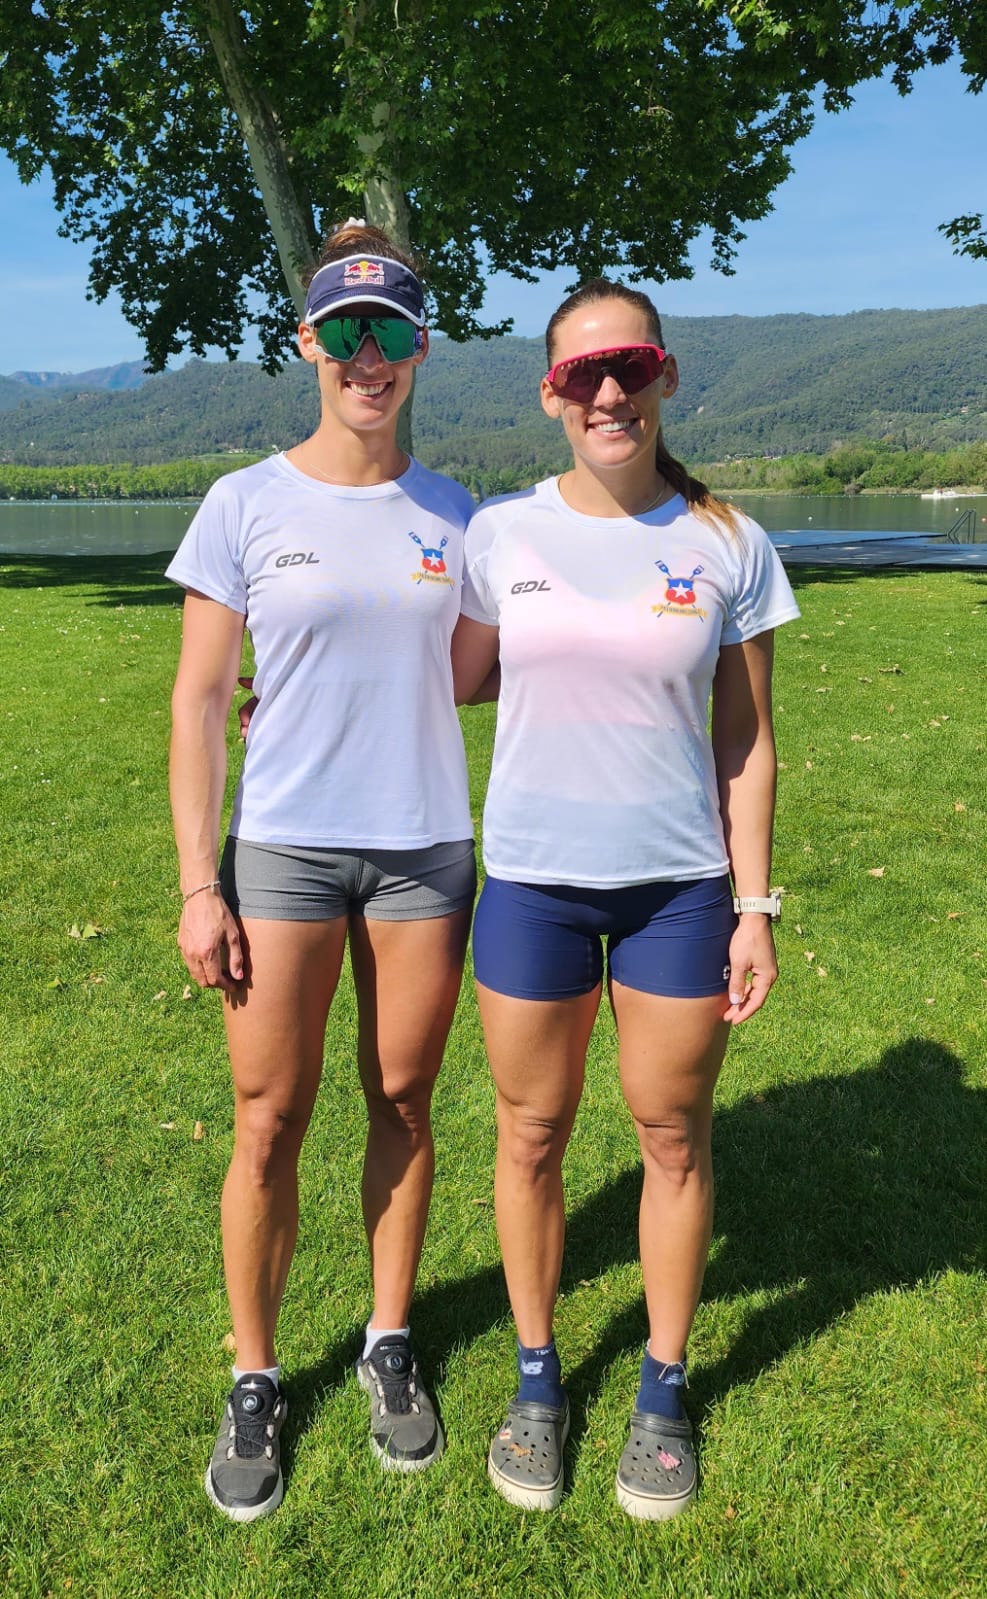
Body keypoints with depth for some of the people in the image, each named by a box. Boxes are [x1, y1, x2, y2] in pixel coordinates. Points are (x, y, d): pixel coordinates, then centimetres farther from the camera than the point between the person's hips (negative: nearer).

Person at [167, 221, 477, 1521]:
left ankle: (391, 1347, 33)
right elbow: (198, 699, -2)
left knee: (402, 1106, 12)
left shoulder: (452, 514, 5)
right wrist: (198, 884, -7)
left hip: (426, 850, 2)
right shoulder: (247, 505, -2)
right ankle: (254, 1382, 26)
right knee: (269, 1122, 5)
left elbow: (469, 675, 10)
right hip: (284, 848, -2)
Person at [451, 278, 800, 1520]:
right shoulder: (501, 533, -1)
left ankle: (664, 1394, 33)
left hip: (679, 884, 0)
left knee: (673, 1137, 10)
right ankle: (537, 1381, 34)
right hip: (531, 879, 1)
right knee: (532, 1136, 11)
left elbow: (746, 743, 1)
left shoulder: (727, 547, -2)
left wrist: (753, 907, -1)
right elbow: (453, 678, 12)